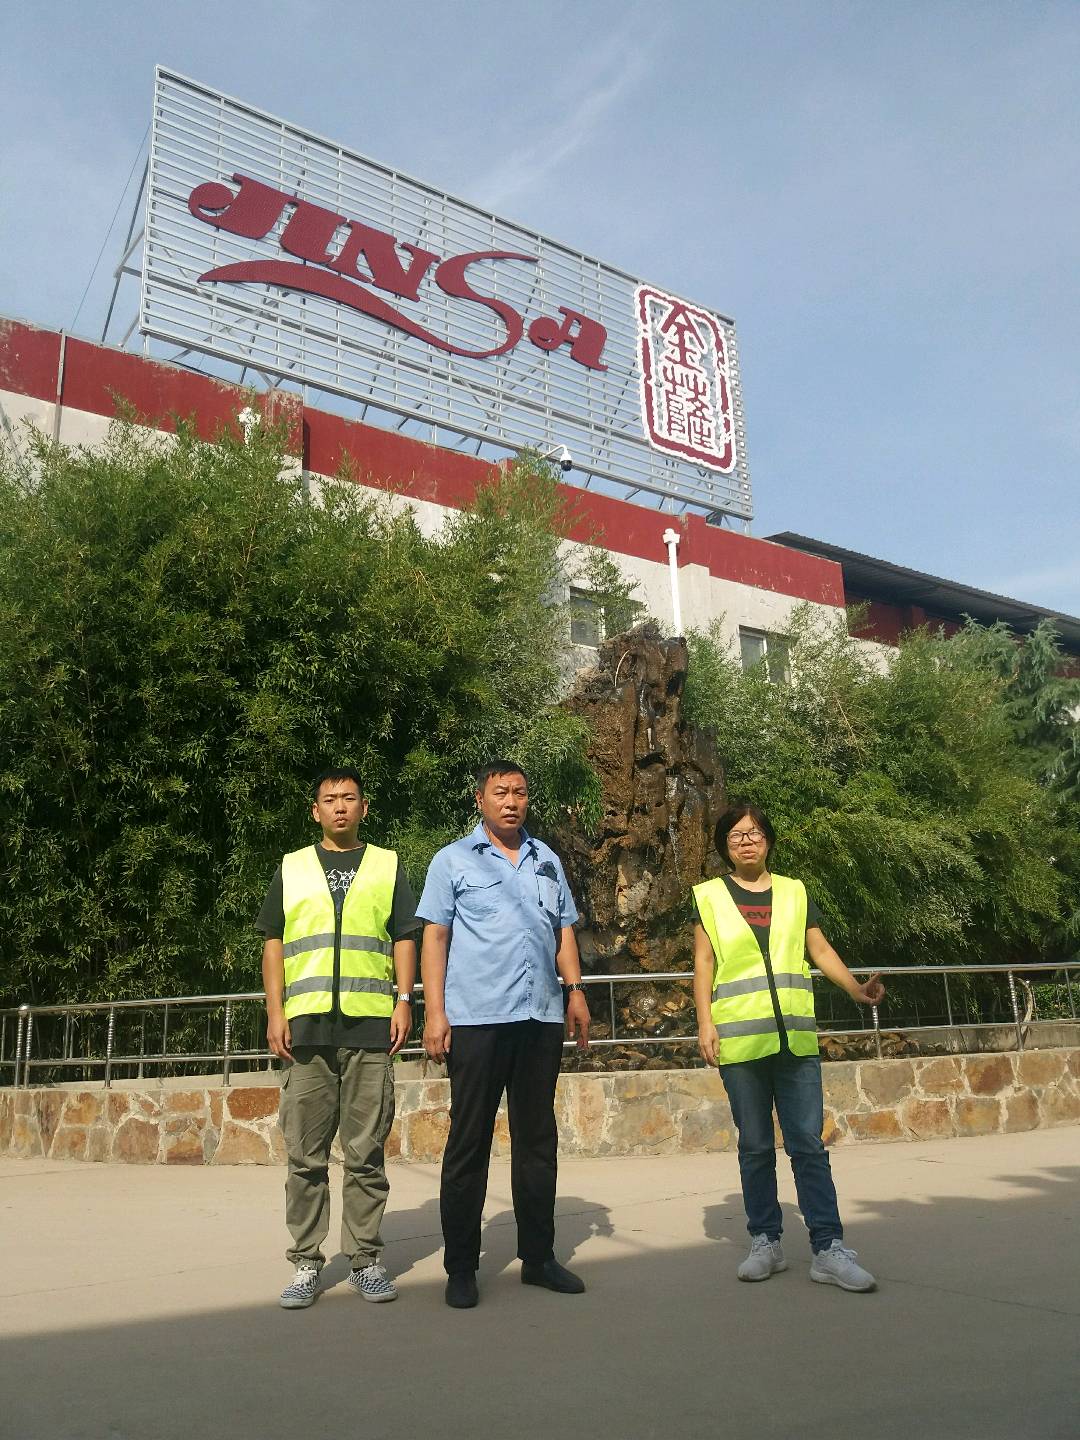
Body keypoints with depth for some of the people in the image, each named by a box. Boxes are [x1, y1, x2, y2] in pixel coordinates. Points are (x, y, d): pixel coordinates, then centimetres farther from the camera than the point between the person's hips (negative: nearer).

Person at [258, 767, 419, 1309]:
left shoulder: (387, 866, 12)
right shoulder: (291, 869, 13)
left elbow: (405, 938, 10)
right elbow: (274, 943, 10)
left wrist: (404, 1001, -2)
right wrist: (275, 1011, 0)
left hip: (370, 1026, 0)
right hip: (306, 1026, 1)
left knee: (366, 1152, 4)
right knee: (305, 1154, 4)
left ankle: (364, 1259, 15)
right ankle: (306, 1262, 15)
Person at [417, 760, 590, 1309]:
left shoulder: (547, 861, 16)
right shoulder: (453, 861, 3)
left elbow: (564, 930, 18)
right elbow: (435, 936, -1)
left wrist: (575, 989, 6)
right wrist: (434, 1012, -9)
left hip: (541, 1017, 4)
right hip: (475, 1018, -4)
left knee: (538, 1139, 11)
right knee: (468, 1142, 2)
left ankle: (538, 1256, 23)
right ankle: (460, 1268, 13)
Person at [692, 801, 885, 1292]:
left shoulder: (794, 892, 12)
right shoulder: (709, 896, 6)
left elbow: (820, 949, 10)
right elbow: (703, 963, 4)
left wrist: (855, 988, -6)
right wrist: (705, 1021, -5)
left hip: (796, 1038, 1)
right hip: (740, 1040, -1)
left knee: (809, 1144, -1)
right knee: (755, 1146, 7)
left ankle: (829, 1249, 4)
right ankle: (766, 1243, 19)